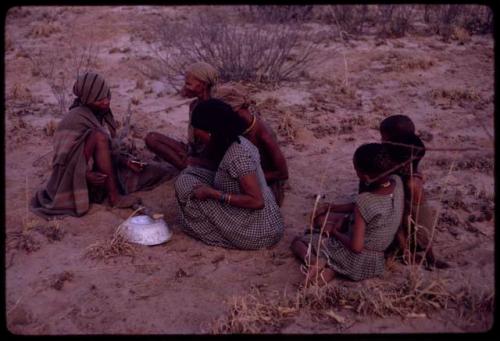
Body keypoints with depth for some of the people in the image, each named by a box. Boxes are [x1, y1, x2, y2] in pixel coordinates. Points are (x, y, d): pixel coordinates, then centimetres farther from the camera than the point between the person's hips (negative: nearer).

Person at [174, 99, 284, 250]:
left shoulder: (238, 155, -24)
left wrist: (213, 193, -21)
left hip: (256, 231, -10)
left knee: (185, 182, -10)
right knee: (189, 173, 8)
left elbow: (257, 201, -25)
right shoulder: (237, 143, 4)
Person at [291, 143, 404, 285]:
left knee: (297, 242, 13)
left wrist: (334, 232, -7)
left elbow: (356, 247, -25)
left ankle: (318, 262, -18)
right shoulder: (397, 181, -11)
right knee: (323, 218, 22)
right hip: (376, 259, 7)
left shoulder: (364, 201, -32)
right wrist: (330, 207, 7)